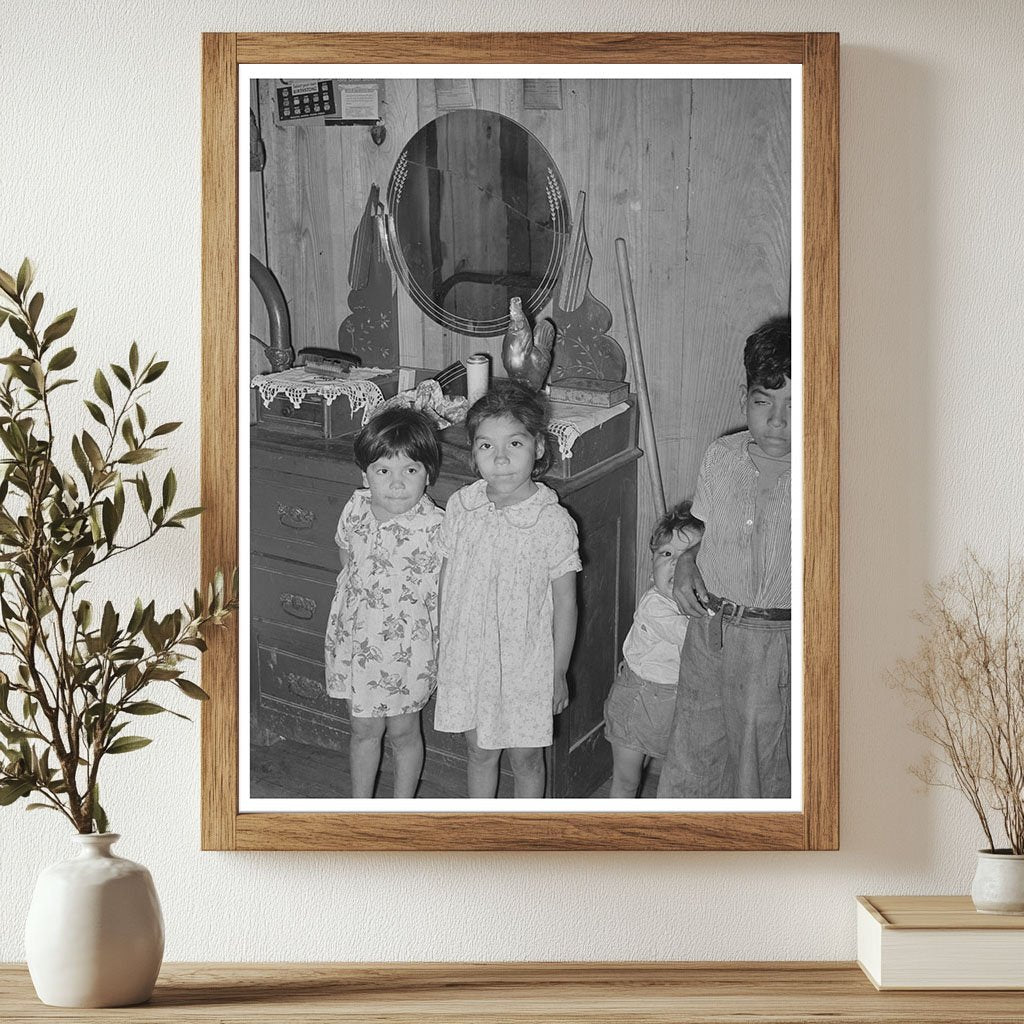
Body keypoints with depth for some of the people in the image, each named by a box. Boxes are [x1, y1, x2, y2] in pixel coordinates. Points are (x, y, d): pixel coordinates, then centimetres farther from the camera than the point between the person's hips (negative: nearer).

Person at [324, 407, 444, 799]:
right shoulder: (356, 509, -8)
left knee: (403, 732, 14)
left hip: (407, 648, -4)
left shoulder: (434, 526, -21)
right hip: (355, 640, 4)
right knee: (363, 729, 18)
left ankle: (403, 807, 34)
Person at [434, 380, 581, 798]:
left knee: (525, 758, 13)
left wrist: (558, 673, -5)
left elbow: (565, 603, -9)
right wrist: (444, 644, 10)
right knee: (479, 751, 19)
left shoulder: (553, 521, -17)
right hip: (467, 658, 3)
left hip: (526, 665, -3)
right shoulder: (460, 507, -7)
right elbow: (447, 577, 6)